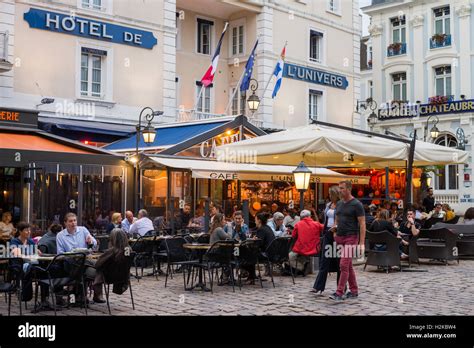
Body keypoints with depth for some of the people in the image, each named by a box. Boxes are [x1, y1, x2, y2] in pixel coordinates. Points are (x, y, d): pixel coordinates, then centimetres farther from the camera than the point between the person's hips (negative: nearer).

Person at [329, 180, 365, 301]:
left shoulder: (356, 204, -8)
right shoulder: (339, 204, 13)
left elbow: (362, 224, -11)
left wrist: (362, 243, -16)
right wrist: (335, 226, 5)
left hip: (351, 238, -7)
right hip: (340, 237, 7)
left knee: (344, 265, -10)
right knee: (348, 266, 12)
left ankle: (339, 293, -9)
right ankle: (354, 291, 21)